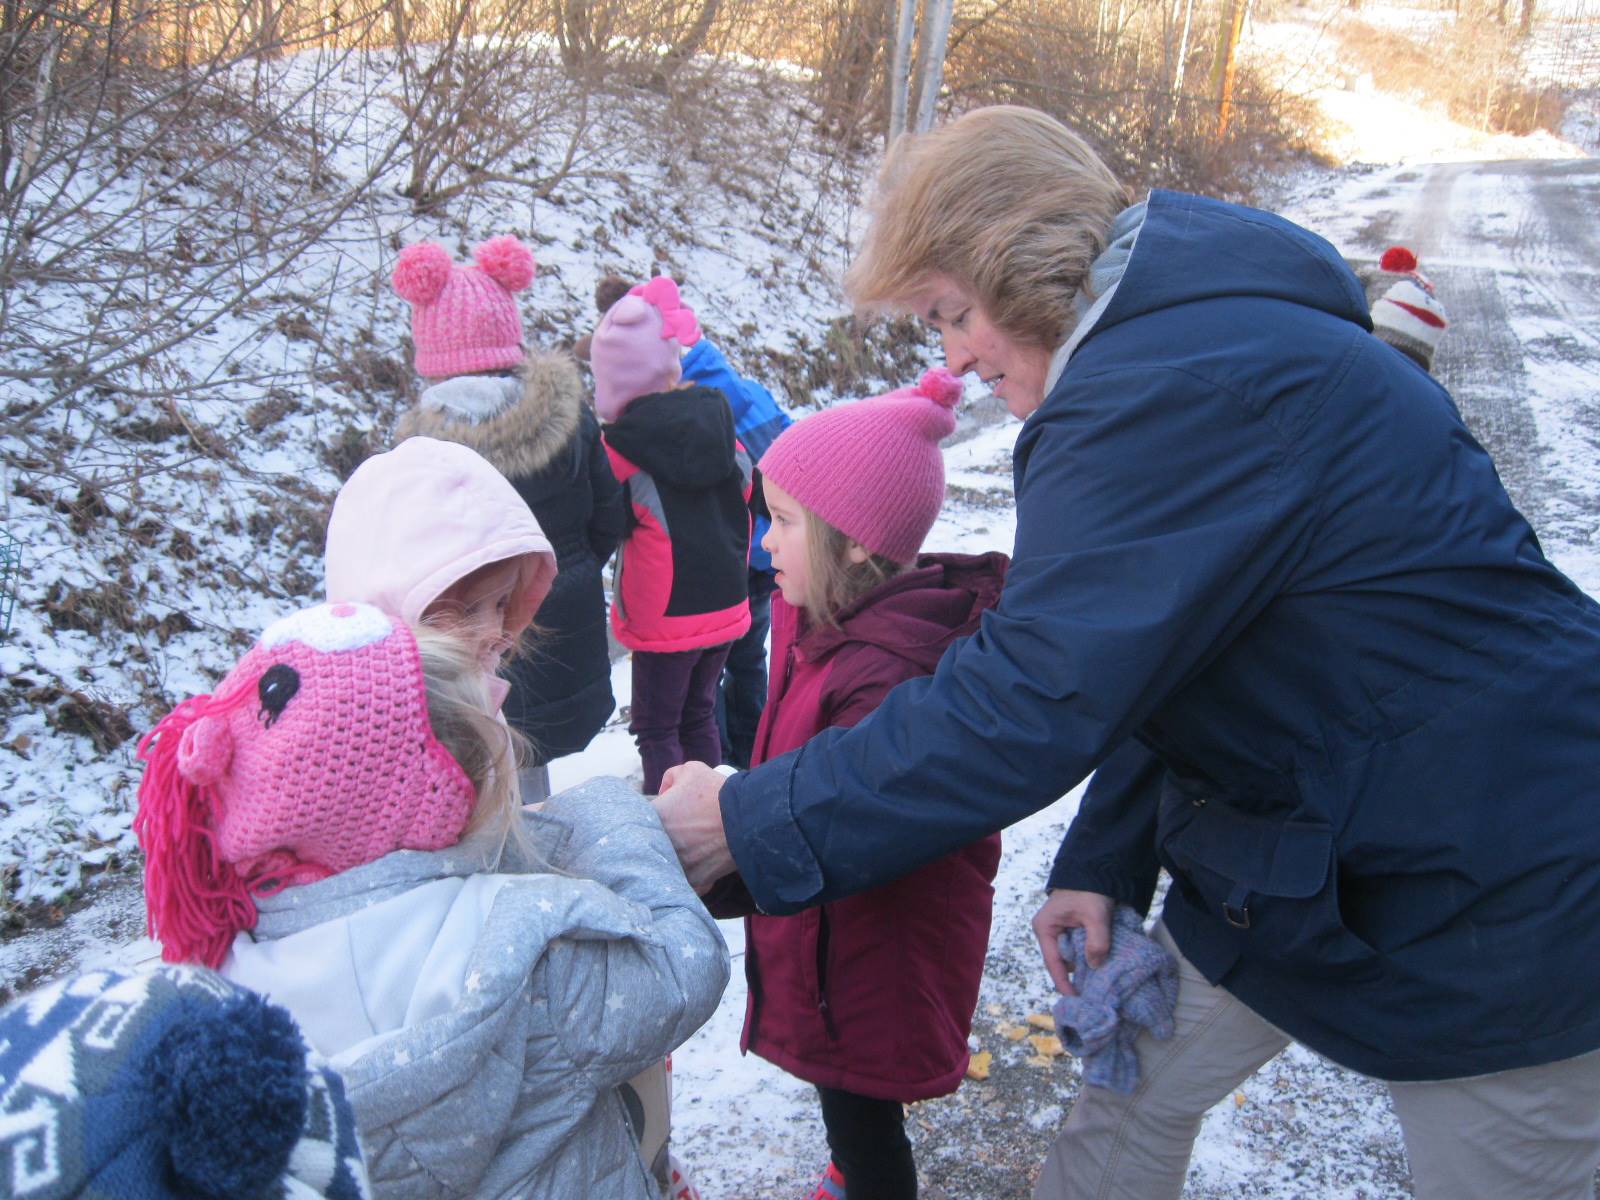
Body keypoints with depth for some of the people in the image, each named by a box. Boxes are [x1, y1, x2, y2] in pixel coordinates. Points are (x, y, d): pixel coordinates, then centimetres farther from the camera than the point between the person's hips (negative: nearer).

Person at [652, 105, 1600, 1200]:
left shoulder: (1174, 387, -28)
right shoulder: (1188, 335, 5)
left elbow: (1030, 703, -32)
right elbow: (1170, 646, 10)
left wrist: (751, 823, -23)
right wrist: (1105, 861, 3)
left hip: (1496, 895, -9)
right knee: (1130, 1099, 16)